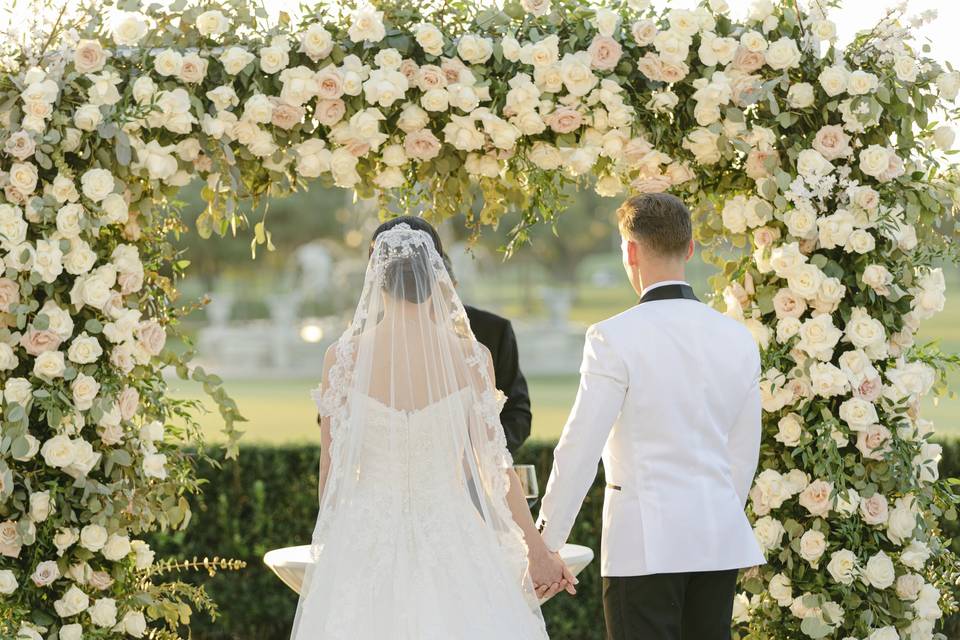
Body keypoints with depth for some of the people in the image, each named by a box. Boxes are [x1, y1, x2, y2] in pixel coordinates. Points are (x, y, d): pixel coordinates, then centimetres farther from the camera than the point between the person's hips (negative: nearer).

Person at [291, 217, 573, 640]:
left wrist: (331, 542, 17)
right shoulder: (472, 358, -5)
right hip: (448, 540, 0)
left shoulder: (343, 358, -5)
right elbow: (495, 463, -1)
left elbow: (331, 466, 2)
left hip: (366, 543, 0)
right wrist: (537, 550, 9)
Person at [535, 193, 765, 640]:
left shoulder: (614, 338, -11)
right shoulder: (737, 338, 6)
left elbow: (580, 450, -11)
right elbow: (743, 455, 14)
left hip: (644, 539, -5)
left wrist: (546, 540, -2)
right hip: (720, 538, 5)